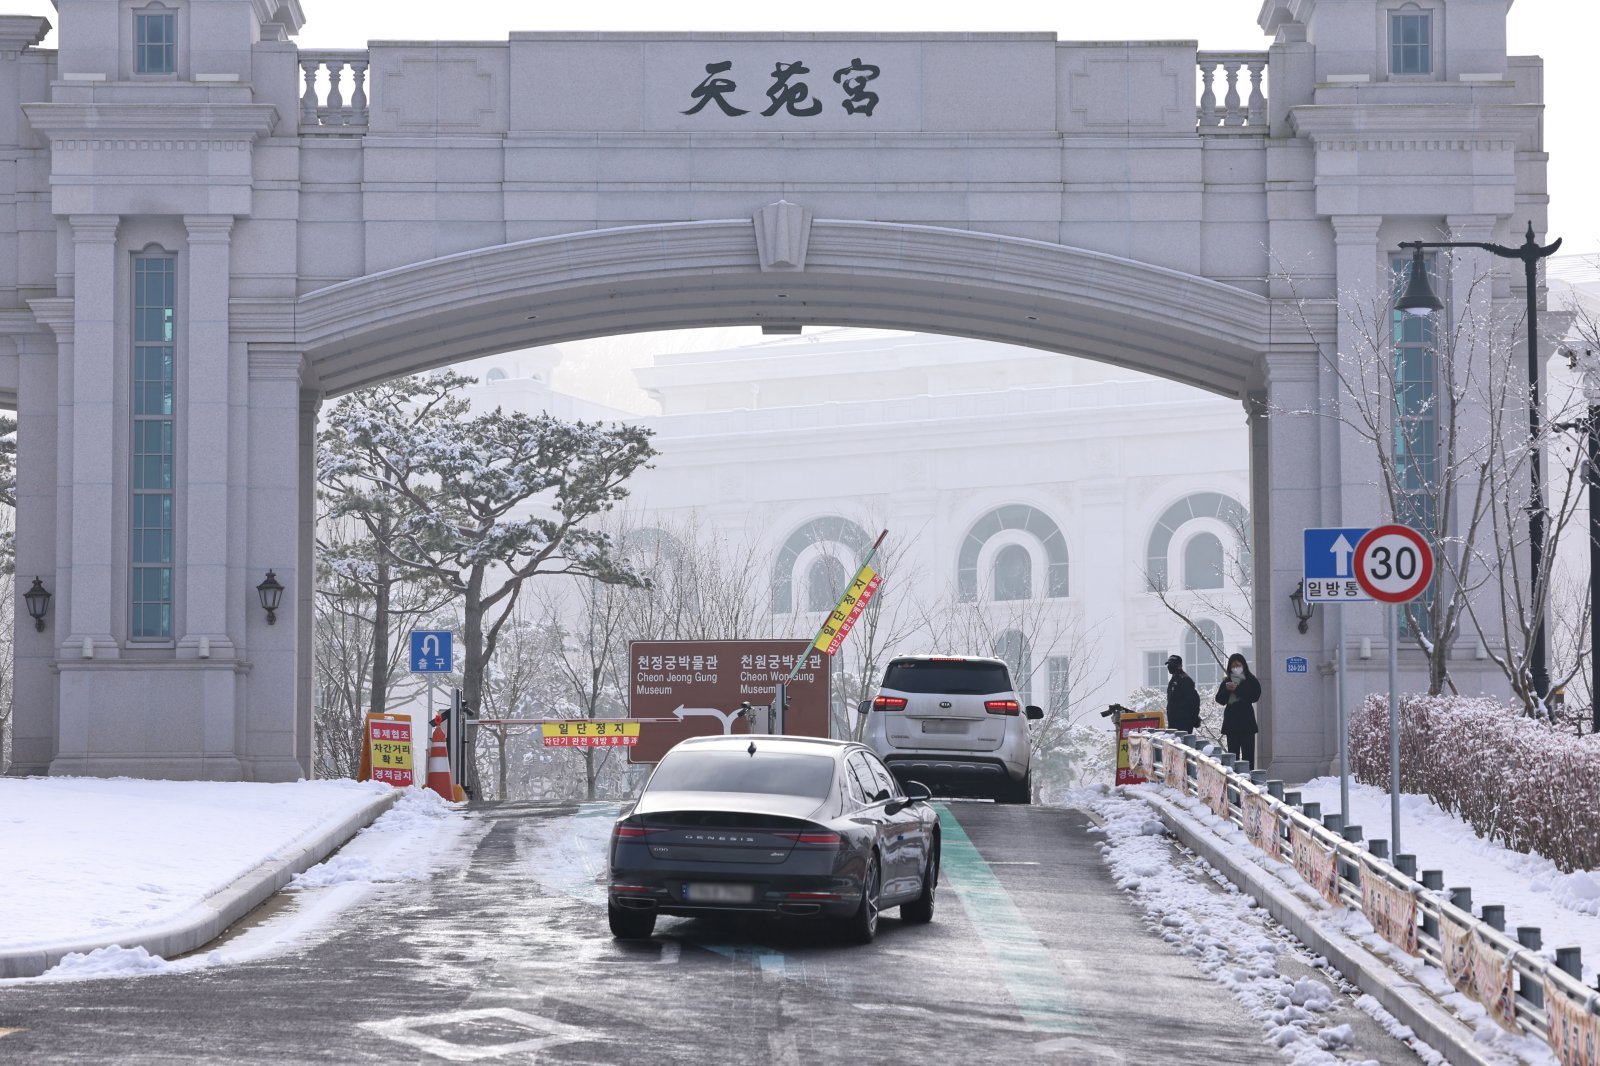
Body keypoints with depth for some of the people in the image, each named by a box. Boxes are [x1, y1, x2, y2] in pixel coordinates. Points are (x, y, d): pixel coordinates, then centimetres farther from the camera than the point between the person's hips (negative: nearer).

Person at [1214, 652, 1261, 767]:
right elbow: (1220, 699, 5)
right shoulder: (1227, 681, 10)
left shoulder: (1251, 680, 1)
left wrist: (1237, 689, -17)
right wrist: (1226, 689, -12)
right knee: (1233, 753, 3)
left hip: (1246, 721, -3)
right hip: (1231, 721, 3)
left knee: (1247, 753, -5)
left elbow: (1254, 697, -12)